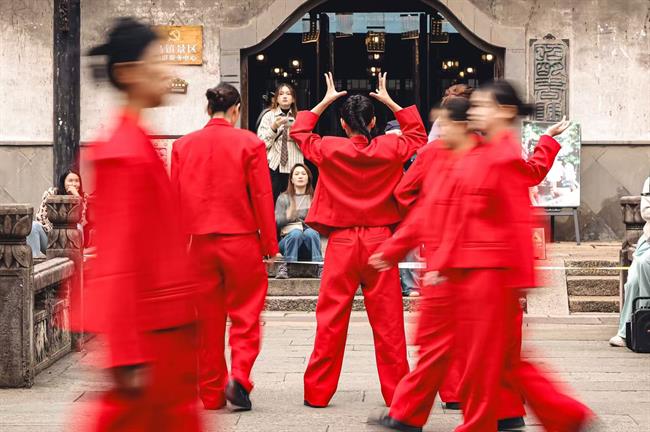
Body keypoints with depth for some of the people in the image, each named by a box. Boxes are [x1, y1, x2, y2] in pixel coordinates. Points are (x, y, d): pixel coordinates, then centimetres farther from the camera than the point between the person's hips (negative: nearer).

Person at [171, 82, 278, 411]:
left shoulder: (183, 146, 3)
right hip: (241, 241, -3)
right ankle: (239, 376, -9)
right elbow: (262, 197, -6)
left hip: (200, 243, 3)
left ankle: (211, 393, 14)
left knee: (208, 319, 10)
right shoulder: (249, 144, -6)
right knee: (245, 313, 9)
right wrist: (270, 244, 1)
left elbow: (174, 199, 5)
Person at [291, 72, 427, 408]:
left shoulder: (329, 149, -5)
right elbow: (418, 135, 19)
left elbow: (299, 132, 16)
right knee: (388, 320, 4)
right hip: (380, 241, 0)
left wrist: (324, 102, 20)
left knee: (331, 318, 5)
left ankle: (317, 392, 8)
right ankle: (396, 390, 8)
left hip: (341, 242, 0)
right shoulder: (389, 149, -3)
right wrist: (390, 102, 21)